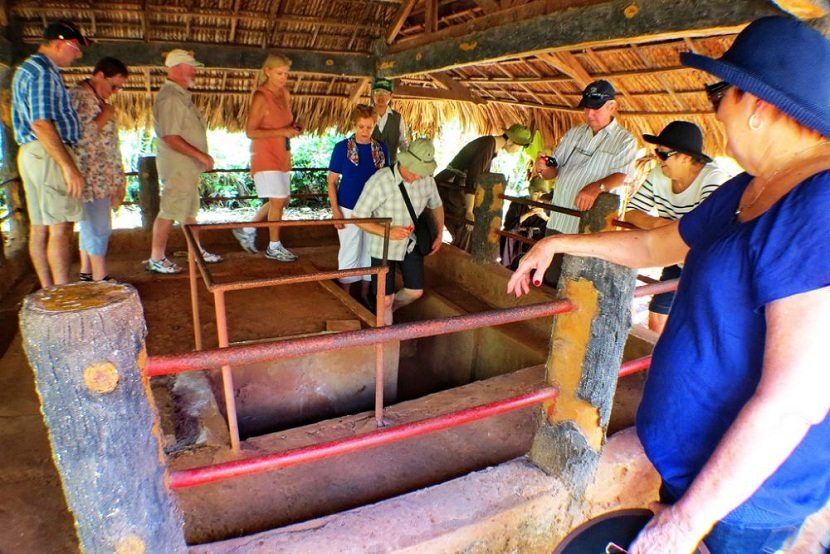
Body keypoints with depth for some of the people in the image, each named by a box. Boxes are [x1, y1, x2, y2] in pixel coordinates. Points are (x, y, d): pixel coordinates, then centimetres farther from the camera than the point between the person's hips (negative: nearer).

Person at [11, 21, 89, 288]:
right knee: (60, 227, -11)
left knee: (39, 227, 9)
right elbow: (41, 124, -21)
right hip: (49, 154, -10)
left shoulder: (29, 69, 21)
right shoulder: (42, 73, -12)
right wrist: (69, 167, -24)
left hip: (33, 154, 10)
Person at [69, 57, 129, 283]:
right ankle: (100, 279, -3)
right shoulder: (78, 95, -12)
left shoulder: (98, 98, 17)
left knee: (90, 225, 13)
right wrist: (106, 115, -13)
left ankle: (86, 273, 21)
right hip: (91, 177, -9)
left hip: (102, 177, 9)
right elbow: (81, 133, -22)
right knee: (99, 227, -8)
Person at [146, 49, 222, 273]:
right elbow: (170, 137, -23)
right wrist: (201, 155, -20)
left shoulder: (181, 95, 15)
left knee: (190, 210, 16)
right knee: (169, 212, -3)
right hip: (177, 166, -10)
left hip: (188, 166, 10)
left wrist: (200, 158, 13)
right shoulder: (170, 97, -16)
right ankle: (156, 259, 5)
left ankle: (196, 251, 27)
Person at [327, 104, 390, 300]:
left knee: (370, 252, 12)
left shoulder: (381, 148, 2)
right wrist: (335, 210, -11)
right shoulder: (342, 147, -6)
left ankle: (365, 294, 27)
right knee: (349, 253, 5)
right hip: (349, 209, -3)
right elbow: (332, 181, -4)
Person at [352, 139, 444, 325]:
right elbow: (357, 217, -20)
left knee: (415, 292, 12)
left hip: (411, 244, 5)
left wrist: (439, 233, -1)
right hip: (384, 247, -4)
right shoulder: (380, 181, -25)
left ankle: (387, 310, 43)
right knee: (385, 299, 0)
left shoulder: (427, 180, -11)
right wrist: (387, 232, -32)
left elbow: (436, 205, 11)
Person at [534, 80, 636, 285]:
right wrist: (544, 168, -10)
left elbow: (620, 176, -14)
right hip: (558, 221, 5)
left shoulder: (624, 140, 1)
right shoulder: (574, 133, 16)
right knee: (547, 281, 7)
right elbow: (554, 170, 16)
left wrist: (597, 187, -35)